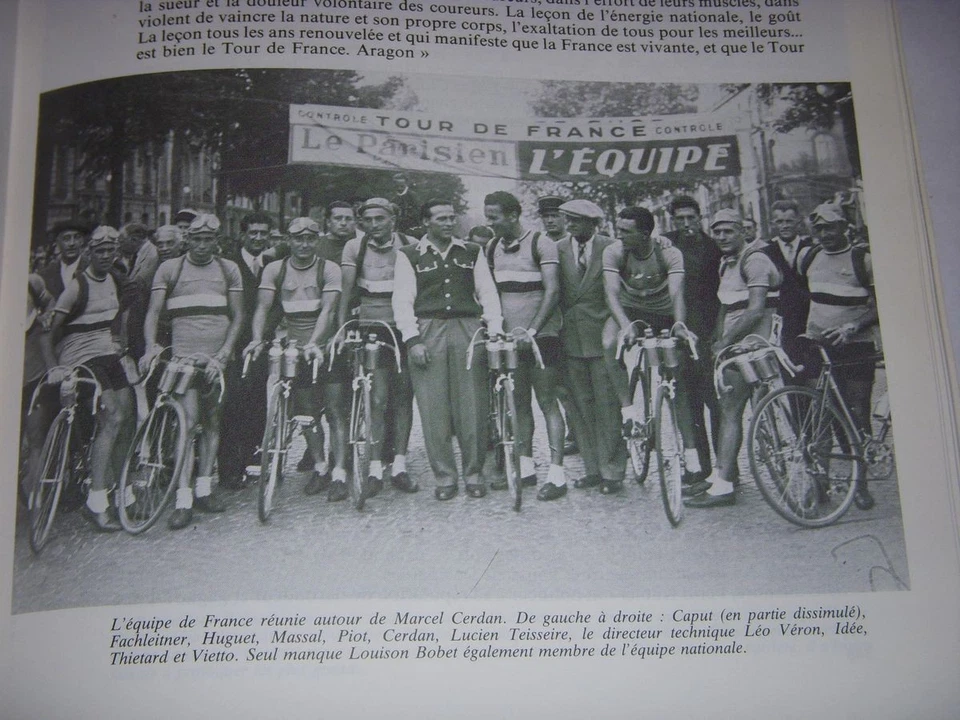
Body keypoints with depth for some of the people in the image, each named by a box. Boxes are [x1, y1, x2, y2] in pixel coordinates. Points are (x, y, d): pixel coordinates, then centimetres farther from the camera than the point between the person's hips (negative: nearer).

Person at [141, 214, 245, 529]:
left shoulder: (228, 269, 11)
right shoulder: (170, 269, 7)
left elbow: (237, 316, 8)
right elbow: (153, 311, 2)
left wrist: (223, 353, -6)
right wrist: (151, 345, -16)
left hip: (218, 357, 3)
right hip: (184, 355, -3)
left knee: (212, 421, 7)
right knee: (189, 420, -12)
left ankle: (204, 488, 17)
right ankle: (183, 499, -13)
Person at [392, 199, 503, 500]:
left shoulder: (472, 253, 15)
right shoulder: (409, 256, 8)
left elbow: (488, 294, 13)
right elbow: (402, 301, 3)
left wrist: (495, 330, 0)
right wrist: (413, 340, -7)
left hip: (468, 330, 1)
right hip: (428, 331, -1)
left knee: (473, 404, -2)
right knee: (434, 408, -3)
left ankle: (474, 473, 9)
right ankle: (444, 475, 6)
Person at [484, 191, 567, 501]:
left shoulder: (541, 244, -10)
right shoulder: (493, 248, 10)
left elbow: (552, 292, -17)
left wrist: (532, 330, -24)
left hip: (541, 335, -6)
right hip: (510, 336, 6)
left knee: (547, 402, -5)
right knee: (519, 403, 9)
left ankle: (556, 475, -4)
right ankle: (526, 468, 18)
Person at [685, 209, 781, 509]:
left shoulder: (754, 260, -11)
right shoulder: (727, 264, 18)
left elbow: (756, 310, -19)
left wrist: (725, 342, -16)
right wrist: (718, 341, 7)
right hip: (732, 345, 9)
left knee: (731, 411, -11)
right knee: (726, 409, 10)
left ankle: (723, 486, -12)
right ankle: (719, 474, 17)